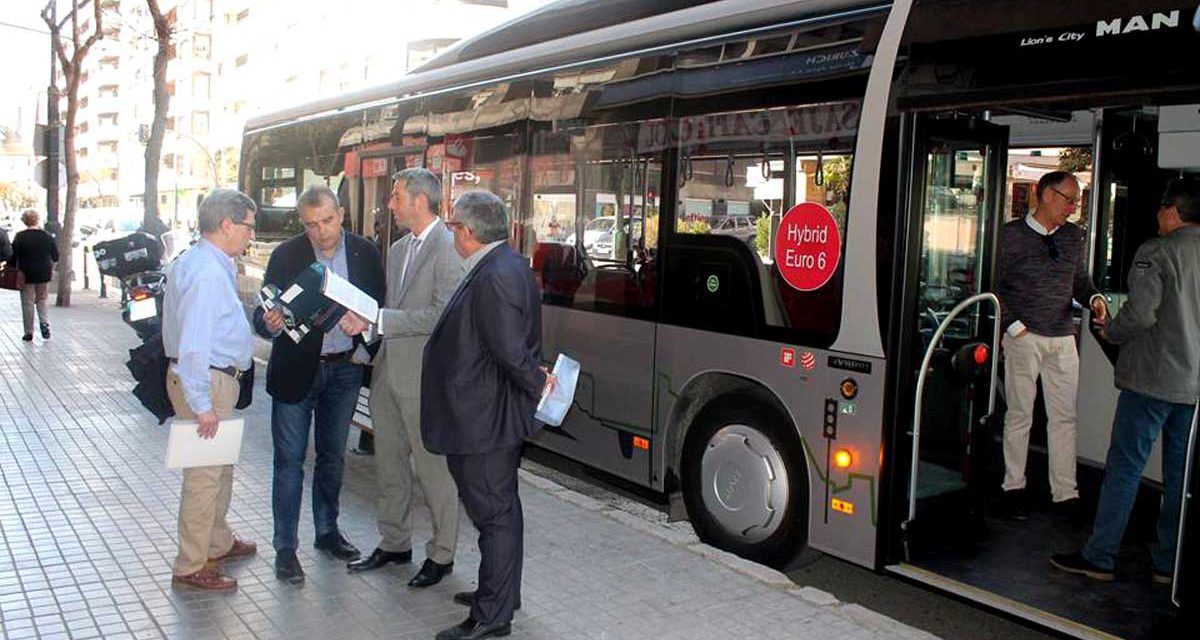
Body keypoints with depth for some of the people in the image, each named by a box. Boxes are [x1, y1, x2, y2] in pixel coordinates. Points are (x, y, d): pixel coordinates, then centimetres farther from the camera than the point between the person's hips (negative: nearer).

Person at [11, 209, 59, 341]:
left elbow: (14, 257, -8)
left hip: (27, 275, -3)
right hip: (44, 275, 3)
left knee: (27, 303, 5)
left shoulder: (20, 237, -9)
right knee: (42, 300, 18)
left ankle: (29, 332, 8)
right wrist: (51, 269, 18)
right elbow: (55, 256, 6)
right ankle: (44, 323, -4)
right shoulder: (47, 236, 0)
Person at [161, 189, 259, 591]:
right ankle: (191, 568, 11)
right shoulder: (207, 272, -22)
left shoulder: (212, 264, 11)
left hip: (216, 378, 11)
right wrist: (201, 404, -25)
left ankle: (218, 543, 40)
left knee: (220, 468, 23)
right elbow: (193, 344, -26)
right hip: (206, 381, -11)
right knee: (205, 475, -1)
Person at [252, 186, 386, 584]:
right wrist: (270, 323, -33)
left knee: (333, 456, 16)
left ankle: (327, 531, 32)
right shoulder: (286, 256, -11)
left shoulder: (365, 253, -4)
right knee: (290, 461, 2)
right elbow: (263, 316, -11)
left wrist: (366, 350, -9)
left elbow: (380, 306, 5)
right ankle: (285, 548, 13)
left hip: (344, 369, 3)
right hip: (296, 369, -3)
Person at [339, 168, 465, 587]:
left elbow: (444, 314, -21)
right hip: (388, 372, 9)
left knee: (433, 467, 3)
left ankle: (442, 554, 17)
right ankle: (394, 544, 32)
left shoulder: (448, 247, -13)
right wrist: (363, 320, 0)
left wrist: (378, 319, -19)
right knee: (389, 465, 17)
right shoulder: (397, 250, 15)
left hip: (424, 378, -8)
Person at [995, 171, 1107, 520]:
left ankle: (1065, 492, 12)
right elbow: (994, 284, -4)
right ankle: (1014, 487, 15)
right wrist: (1014, 326, -11)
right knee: (1020, 415, 3)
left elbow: (1080, 279, 21)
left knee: (1064, 416, 5)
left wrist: (1093, 297, -1)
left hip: (1063, 338, 5)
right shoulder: (1011, 234, -4)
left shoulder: (1074, 236, 11)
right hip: (1024, 338, -4)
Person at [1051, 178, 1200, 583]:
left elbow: (1141, 313, -19)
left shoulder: (1156, 252, -11)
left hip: (1152, 378, -6)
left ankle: (1099, 557, 4)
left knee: (1124, 467, -1)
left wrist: (1111, 332, -1)